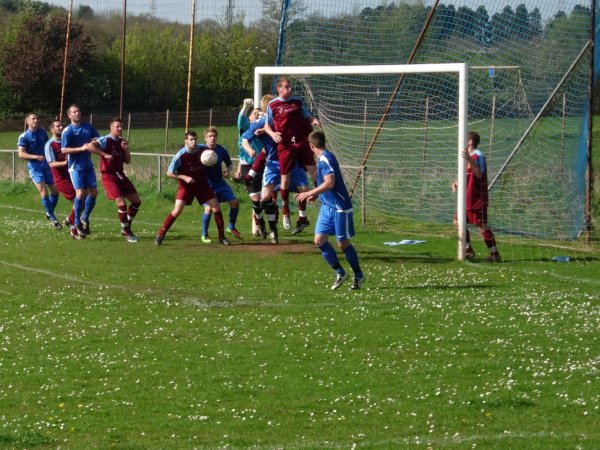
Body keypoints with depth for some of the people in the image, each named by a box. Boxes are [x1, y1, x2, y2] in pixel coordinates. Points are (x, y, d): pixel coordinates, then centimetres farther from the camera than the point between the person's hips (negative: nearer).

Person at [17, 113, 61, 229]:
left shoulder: (42, 132, 8)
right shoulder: (24, 136, -8)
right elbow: (21, 154, -15)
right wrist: (36, 157, -27)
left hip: (46, 164, 5)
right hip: (34, 166, -5)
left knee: (54, 191, 4)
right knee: (44, 191, -16)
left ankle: (49, 213, 26)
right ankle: (53, 219, -10)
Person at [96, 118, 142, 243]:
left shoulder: (122, 141, 9)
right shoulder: (105, 140, -13)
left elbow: (128, 161, 11)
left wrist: (126, 149, -6)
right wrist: (104, 154, -32)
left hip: (120, 175, 8)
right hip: (108, 176, -8)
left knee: (136, 201, 6)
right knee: (121, 203, -16)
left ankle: (126, 228, 21)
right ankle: (126, 232, -1)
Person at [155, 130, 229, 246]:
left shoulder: (202, 150, -10)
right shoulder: (180, 156, -21)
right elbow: (169, 173, -14)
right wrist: (184, 177, -25)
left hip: (202, 184, 4)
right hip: (186, 186, -4)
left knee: (216, 207, -4)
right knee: (177, 210, -17)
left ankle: (222, 237, 9)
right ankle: (160, 235, -5)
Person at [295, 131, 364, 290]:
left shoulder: (325, 159, -18)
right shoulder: (322, 159, 11)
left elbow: (329, 183, -28)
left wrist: (309, 193, -23)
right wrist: (315, 194, 27)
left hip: (340, 208, -9)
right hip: (327, 207, 9)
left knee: (343, 243, 0)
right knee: (319, 240, 0)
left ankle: (358, 276, 17)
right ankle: (340, 273, 11)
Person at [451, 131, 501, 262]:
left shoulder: (478, 156, -14)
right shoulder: (470, 156, 17)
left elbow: (479, 174, -28)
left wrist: (469, 160, -36)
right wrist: (457, 183, 9)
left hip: (477, 199, -10)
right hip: (468, 197, 10)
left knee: (482, 226, -9)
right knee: (458, 222, 12)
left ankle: (494, 254, -6)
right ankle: (468, 250, 20)